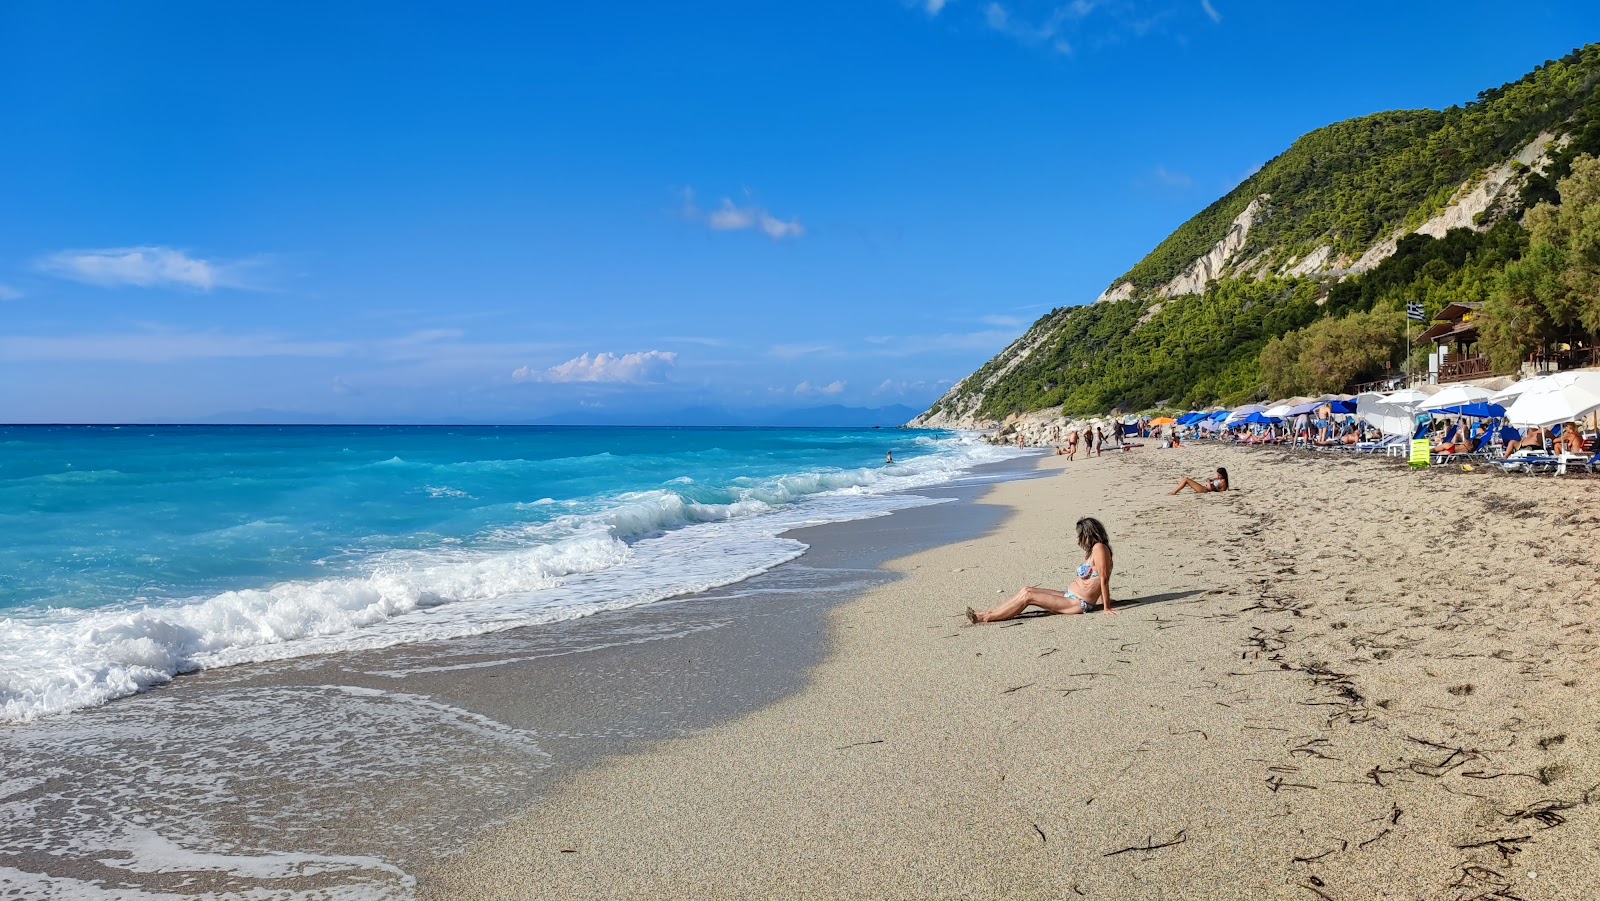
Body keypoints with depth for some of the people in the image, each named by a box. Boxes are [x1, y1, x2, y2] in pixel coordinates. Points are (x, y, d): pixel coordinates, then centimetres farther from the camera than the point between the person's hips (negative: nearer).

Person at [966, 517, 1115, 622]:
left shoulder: (1099, 548, -15)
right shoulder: (1094, 550, 16)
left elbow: (1104, 579, -18)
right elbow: (1102, 581, 14)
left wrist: (1106, 608, -18)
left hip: (1079, 604, -10)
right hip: (1069, 596, 10)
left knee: (1028, 596, -15)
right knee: (1027, 590, 1)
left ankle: (985, 618, -13)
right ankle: (988, 613, 0)